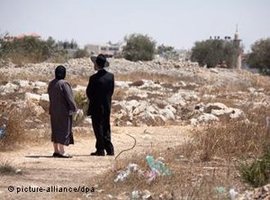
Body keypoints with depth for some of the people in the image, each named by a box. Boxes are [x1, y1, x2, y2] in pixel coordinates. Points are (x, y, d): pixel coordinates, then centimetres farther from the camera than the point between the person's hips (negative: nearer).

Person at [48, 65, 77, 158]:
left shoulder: (51, 84, 5)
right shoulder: (63, 83, -17)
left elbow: (51, 97, 10)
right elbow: (69, 97, -16)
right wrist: (74, 108, -5)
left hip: (53, 111, 7)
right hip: (64, 110, -7)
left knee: (56, 130, 12)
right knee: (64, 130, -3)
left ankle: (56, 151, 15)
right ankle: (61, 152, -6)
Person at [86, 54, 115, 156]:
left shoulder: (94, 78, -16)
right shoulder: (110, 76, 0)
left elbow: (89, 93, -9)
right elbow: (111, 91, 6)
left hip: (97, 107, -5)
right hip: (107, 106, 5)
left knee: (98, 128, 2)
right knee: (106, 128, 14)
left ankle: (100, 150, 4)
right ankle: (109, 149, 13)